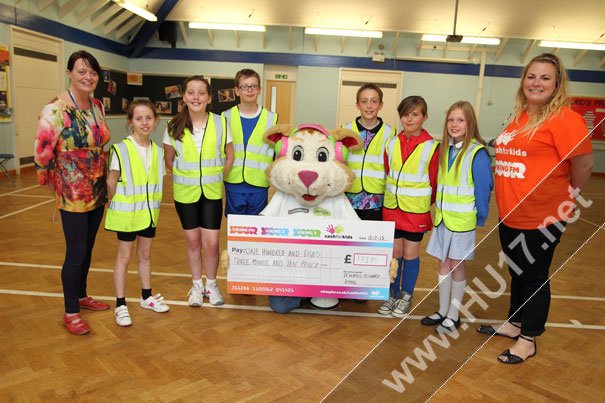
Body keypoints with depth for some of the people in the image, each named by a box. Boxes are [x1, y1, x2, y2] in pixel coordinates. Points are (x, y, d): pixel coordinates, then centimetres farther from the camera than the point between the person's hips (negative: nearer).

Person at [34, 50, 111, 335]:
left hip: (97, 192, 7)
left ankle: (82, 296, 36)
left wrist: (104, 179, 14)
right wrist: (57, 186, -4)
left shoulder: (97, 106, 5)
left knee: (87, 249, 18)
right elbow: (41, 153, -15)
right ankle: (70, 313, 18)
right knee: (76, 253, 1)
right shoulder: (56, 110, -17)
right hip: (73, 195, -6)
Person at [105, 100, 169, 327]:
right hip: (127, 214, -5)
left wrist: (153, 205, 4)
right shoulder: (121, 149, -14)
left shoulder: (157, 151, 1)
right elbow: (111, 183, -10)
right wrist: (122, 205, -6)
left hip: (149, 213, 5)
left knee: (145, 254, 17)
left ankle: (146, 297, 32)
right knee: (124, 257, 6)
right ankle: (120, 305, 17)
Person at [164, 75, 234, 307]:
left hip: (212, 192, 0)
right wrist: (185, 177, 7)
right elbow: (169, 160, 6)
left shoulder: (220, 123, -8)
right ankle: (197, 285, 30)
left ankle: (211, 284, 24)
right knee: (193, 241, 11)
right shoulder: (174, 127, -8)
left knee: (211, 243, 0)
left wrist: (217, 177, 3)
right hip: (185, 193, 1)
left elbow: (229, 156, 3)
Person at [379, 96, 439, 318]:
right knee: (394, 253, 12)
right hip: (392, 208, 3)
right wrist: (390, 199, 10)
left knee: (410, 254, 8)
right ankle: (393, 294, 28)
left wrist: (428, 208, 1)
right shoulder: (392, 143, 2)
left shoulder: (431, 147, -9)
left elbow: (434, 182, -3)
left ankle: (406, 297, 25)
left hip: (416, 210, -3)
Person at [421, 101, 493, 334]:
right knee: (444, 265, 13)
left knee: (456, 266, 6)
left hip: (462, 220, -5)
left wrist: (481, 217, -8)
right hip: (442, 218, 6)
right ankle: (442, 311, 28)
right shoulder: (444, 149, 5)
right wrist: (437, 209, 8)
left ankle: (453, 315, 21)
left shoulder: (477, 153, -14)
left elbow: (484, 188, -11)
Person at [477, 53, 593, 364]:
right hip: (510, 215, 8)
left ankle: (528, 339, 25)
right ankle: (514, 324, 40)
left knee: (534, 277, 8)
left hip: (542, 219, -7)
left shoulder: (564, 118, -15)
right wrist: (511, 198, 15)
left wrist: (567, 195, -5)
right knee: (517, 273, 21)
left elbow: (584, 163, -18)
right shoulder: (520, 117, 9)